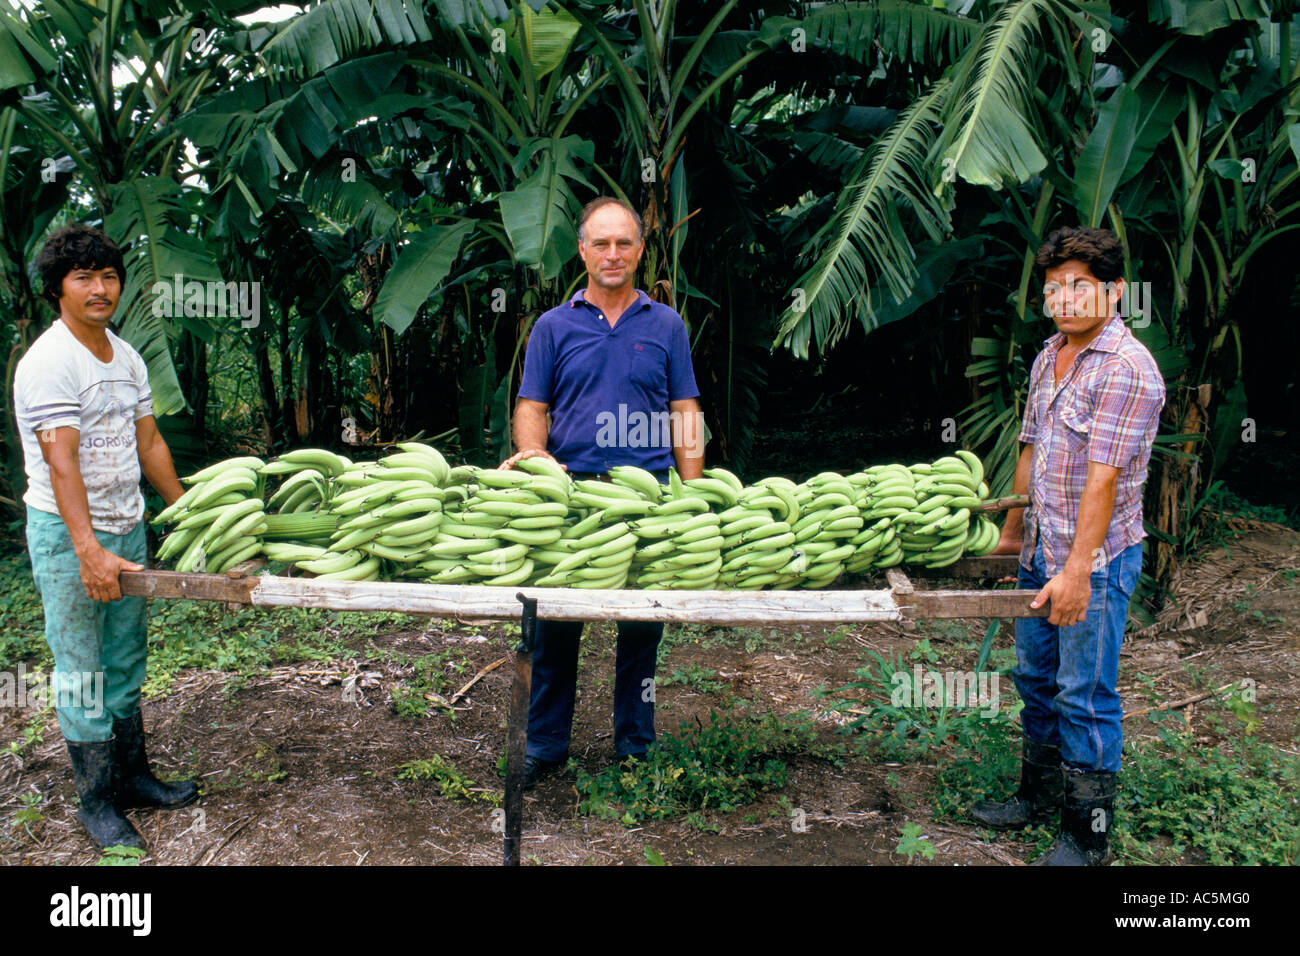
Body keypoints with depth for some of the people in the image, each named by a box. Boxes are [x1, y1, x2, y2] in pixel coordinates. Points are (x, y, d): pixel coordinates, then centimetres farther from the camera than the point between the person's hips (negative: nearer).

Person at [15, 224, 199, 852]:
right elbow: (61, 463, -23)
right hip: (67, 535, -7)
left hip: (127, 526, 8)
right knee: (82, 670, 1)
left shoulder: (128, 358, 9)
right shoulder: (47, 363, -15)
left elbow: (149, 442, 16)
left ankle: (132, 776, 28)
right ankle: (96, 801, 13)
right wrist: (88, 550, -30)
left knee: (125, 660, 15)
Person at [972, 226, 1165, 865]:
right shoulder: (1047, 357, 9)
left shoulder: (1128, 369, -18)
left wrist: (1077, 572, -24)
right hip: (1042, 550, 8)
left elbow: (1103, 479, -22)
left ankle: (1089, 835, 16)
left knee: (1085, 696, 1)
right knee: (1036, 677, 18)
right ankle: (1041, 795, 36)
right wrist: (1013, 531, 19)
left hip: (1096, 558, -8)